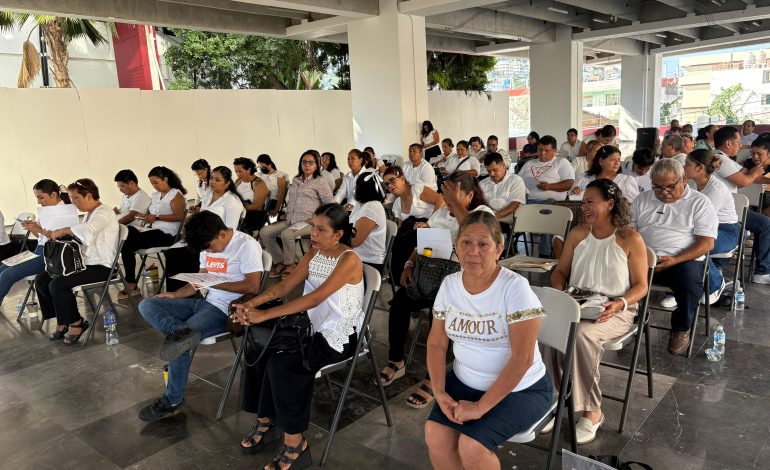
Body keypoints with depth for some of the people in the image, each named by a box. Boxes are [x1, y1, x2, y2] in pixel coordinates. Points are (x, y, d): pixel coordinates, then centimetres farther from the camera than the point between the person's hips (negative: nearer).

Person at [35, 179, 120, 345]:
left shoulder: (104, 213, -14)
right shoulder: (89, 213, 17)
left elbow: (87, 230, -35)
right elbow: (79, 237, 15)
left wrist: (63, 230, -22)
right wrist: (55, 235, 0)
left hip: (101, 266, -10)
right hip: (86, 262, 10)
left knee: (57, 285, -23)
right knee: (41, 279, 3)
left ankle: (75, 323, -1)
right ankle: (63, 321, 11)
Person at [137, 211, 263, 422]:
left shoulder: (247, 245, -13)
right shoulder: (208, 247, 12)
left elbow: (252, 286, -19)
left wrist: (215, 284, -19)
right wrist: (176, 294, 4)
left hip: (225, 309, -9)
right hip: (203, 302, 9)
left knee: (177, 340, -22)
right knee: (146, 305, -2)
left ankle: (173, 400, -3)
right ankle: (180, 332, -31)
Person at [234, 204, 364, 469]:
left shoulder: (349, 260, -19)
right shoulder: (313, 254, 6)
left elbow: (314, 298, -28)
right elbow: (285, 286, 0)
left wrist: (265, 315, -31)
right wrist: (252, 303, -18)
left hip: (339, 335, -7)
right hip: (313, 327, 7)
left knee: (282, 363, -24)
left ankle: (295, 444, -10)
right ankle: (266, 420, 7)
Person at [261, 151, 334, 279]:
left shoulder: (320, 182, -2)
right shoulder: (295, 180, 18)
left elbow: (330, 204, -6)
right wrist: (287, 213, 13)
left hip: (307, 222, -7)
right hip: (290, 220, 7)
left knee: (286, 234, -33)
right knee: (264, 232, -9)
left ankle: (289, 264, -10)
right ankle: (280, 262, 1)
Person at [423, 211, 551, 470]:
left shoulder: (515, 287, -20)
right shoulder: (449, 284, -3)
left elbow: (522, 358, -22)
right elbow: (436, 343, 4)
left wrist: (481, 406, -20)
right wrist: (439, 392, -10)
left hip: (519, 389, -4)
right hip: (465, 382, 5)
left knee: (471, 445, -24)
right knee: (435, 435, -17)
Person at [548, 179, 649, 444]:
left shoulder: (630, 239, -2)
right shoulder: (578, 233, 11)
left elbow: (641, 286, -1)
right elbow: (560, 271, 15)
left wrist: (620, 303, -20)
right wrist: (558, 293, -6)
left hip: (615, 311, -4)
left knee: (582, 334, -36)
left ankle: (592, 411, -19)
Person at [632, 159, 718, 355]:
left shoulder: (699, 202, 5)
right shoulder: (642, 199, 17)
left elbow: (707, 243, -4)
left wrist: (674, 261, -17)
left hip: (683, 261, -2)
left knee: (690, 280, -36)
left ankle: (681, 328, -7)